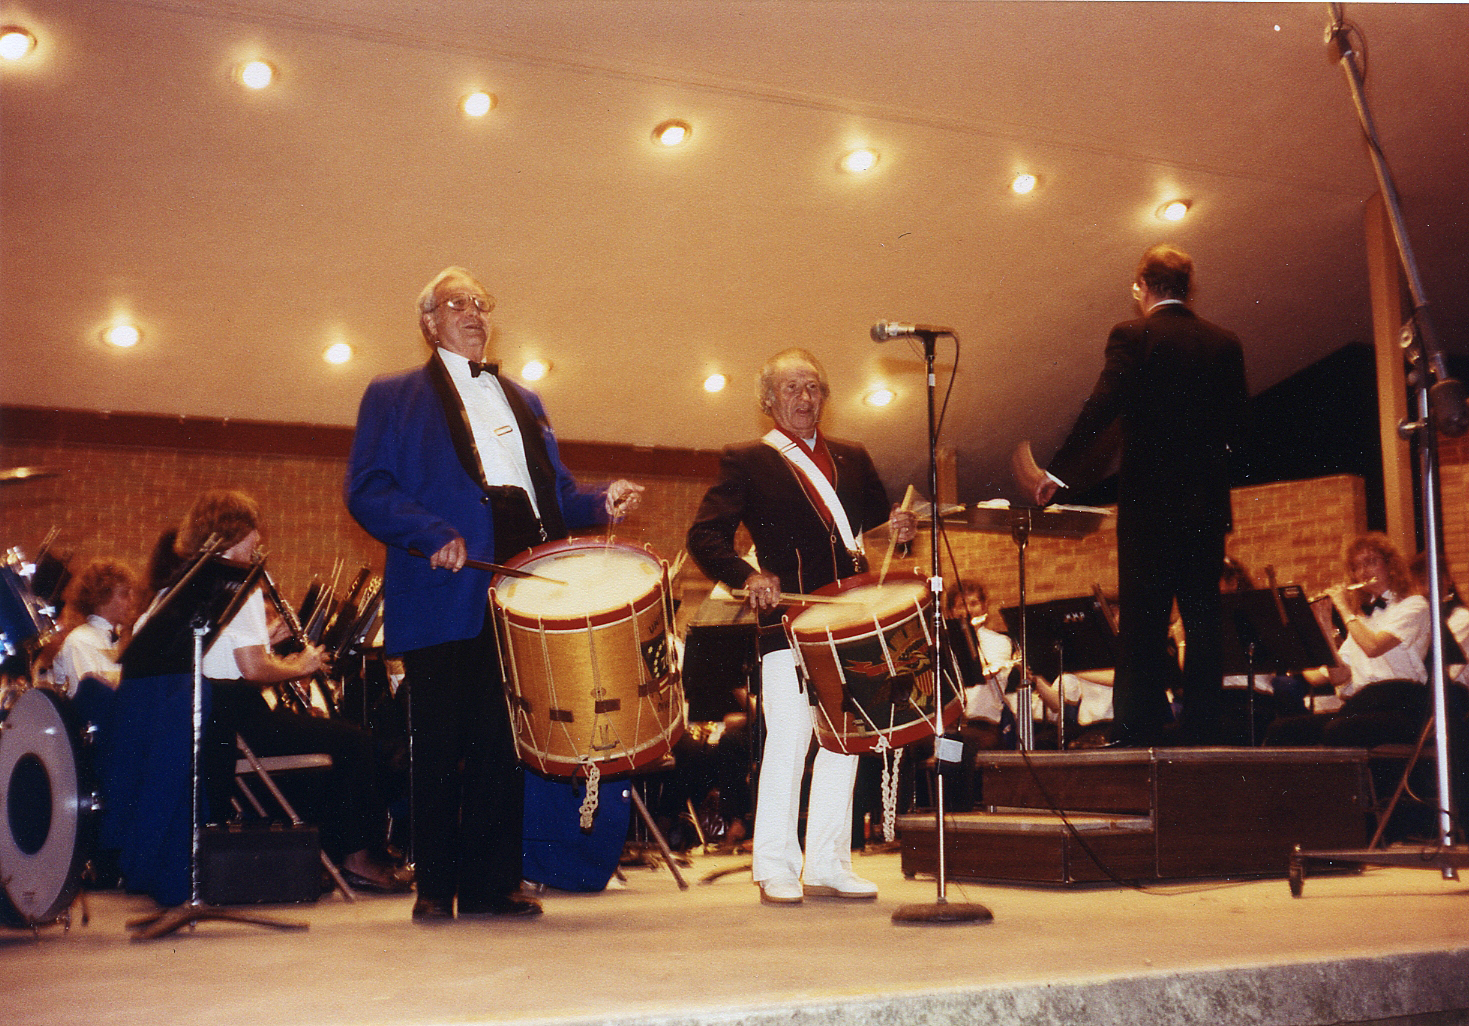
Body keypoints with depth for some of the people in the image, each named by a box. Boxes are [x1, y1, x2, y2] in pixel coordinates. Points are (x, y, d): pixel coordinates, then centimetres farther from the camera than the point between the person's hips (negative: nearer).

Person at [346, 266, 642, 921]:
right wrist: (434, 535, -16)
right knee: (440, 744, -1)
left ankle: (493, 882, 9)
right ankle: (435, 886, 10)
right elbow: (366, 490, -2)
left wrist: (601, 502, -1)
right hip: (444, 593, -4)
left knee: (504, 740, 2)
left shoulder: (523, 401, 26)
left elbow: (554, 491, 20)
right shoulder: (394, 397, 11)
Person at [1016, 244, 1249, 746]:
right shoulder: (1224, 344, 7)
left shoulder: (1132, 337, -7)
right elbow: (1237, 428, 8)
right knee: (1202, 624, 8)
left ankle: (1136, 737, -2)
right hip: (1208, 506, 4)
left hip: (1149, 503, -4)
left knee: (1142, 628, -1)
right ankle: (1200, 738, 9)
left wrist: (1056, 475, -8)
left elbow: (1099, 412, -14)